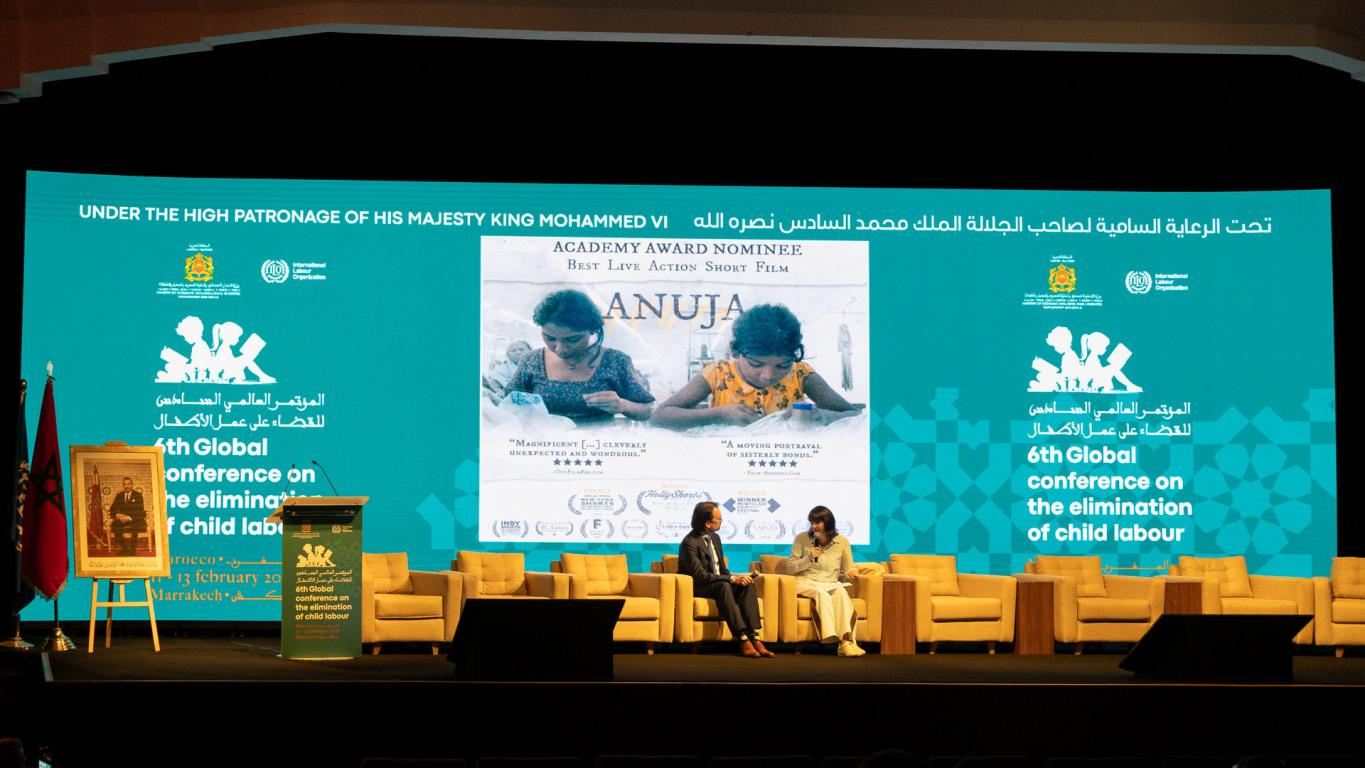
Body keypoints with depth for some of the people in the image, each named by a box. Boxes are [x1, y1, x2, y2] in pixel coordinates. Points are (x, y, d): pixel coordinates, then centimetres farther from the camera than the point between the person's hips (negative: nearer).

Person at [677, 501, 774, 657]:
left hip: (720, 585, 8)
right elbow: (700, 576, -25)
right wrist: (732, 579, -28)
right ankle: (743, 640, -43)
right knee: (723, 586, -37)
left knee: (748, 585, -19)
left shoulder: (714, 538, 11)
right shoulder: (689, 543, -17)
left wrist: (735, 578, -6)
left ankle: (754, 638, -30)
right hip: (697, 589, -8)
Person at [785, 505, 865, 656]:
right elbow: (789, 568, 4)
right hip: (805, 582, -1)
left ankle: (847, 641, -45)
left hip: (831, 583, 2)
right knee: (822, 593, -36)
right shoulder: (802, 538, 1)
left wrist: (849, 574, -12)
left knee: (841, 591, -34)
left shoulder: (842, 541, 5)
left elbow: (847, 572, 13)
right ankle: (830, 636, -46)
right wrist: (808, 559, -12)